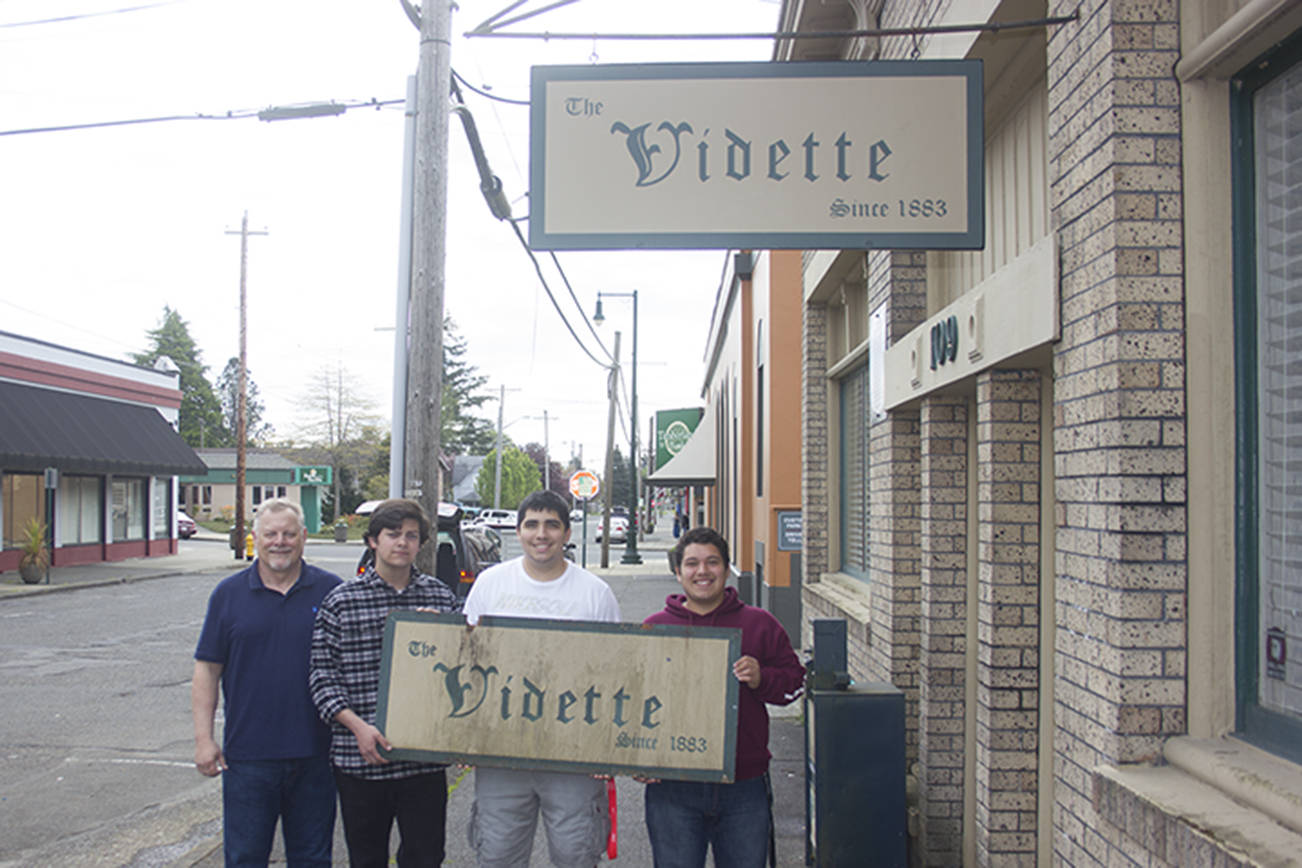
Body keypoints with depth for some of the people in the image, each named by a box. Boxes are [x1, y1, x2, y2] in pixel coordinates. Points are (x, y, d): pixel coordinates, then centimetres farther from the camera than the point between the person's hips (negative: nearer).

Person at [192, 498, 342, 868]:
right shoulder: (229, 593, 3)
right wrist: (204, 738, -2)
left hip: (314, 753, 0)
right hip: (248, 753, 0)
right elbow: (207, 670, 4)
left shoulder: (330, 590, 2)